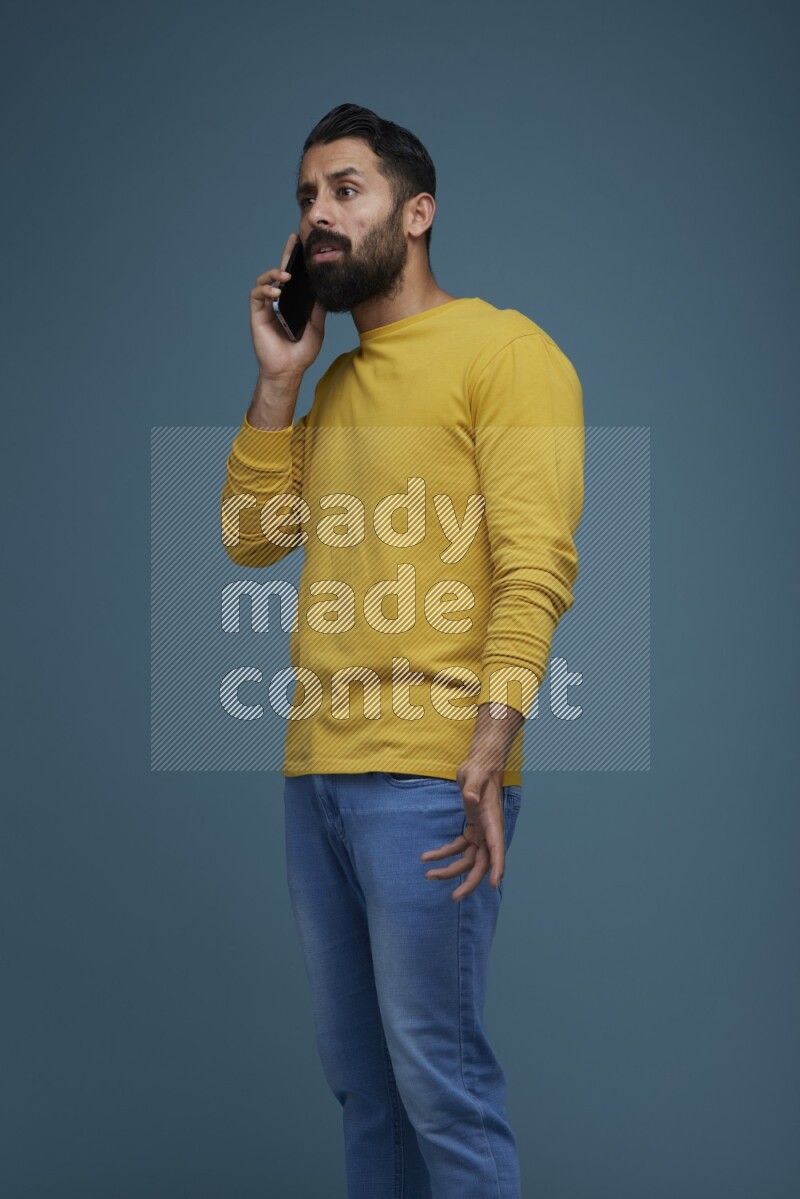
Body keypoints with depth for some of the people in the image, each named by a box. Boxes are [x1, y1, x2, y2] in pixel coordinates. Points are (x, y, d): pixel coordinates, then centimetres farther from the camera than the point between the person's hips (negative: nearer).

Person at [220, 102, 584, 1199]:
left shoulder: (503, 349, -3)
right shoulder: (335, 384, 21)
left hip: (428, 776, -7)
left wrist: (489, 748, -22)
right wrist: (278, 378, 8)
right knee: (355, 1071, 14)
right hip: (316, 768, 8)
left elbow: (537, 565, -13)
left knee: (438, 1079, -4)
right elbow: (251, 538, 15)